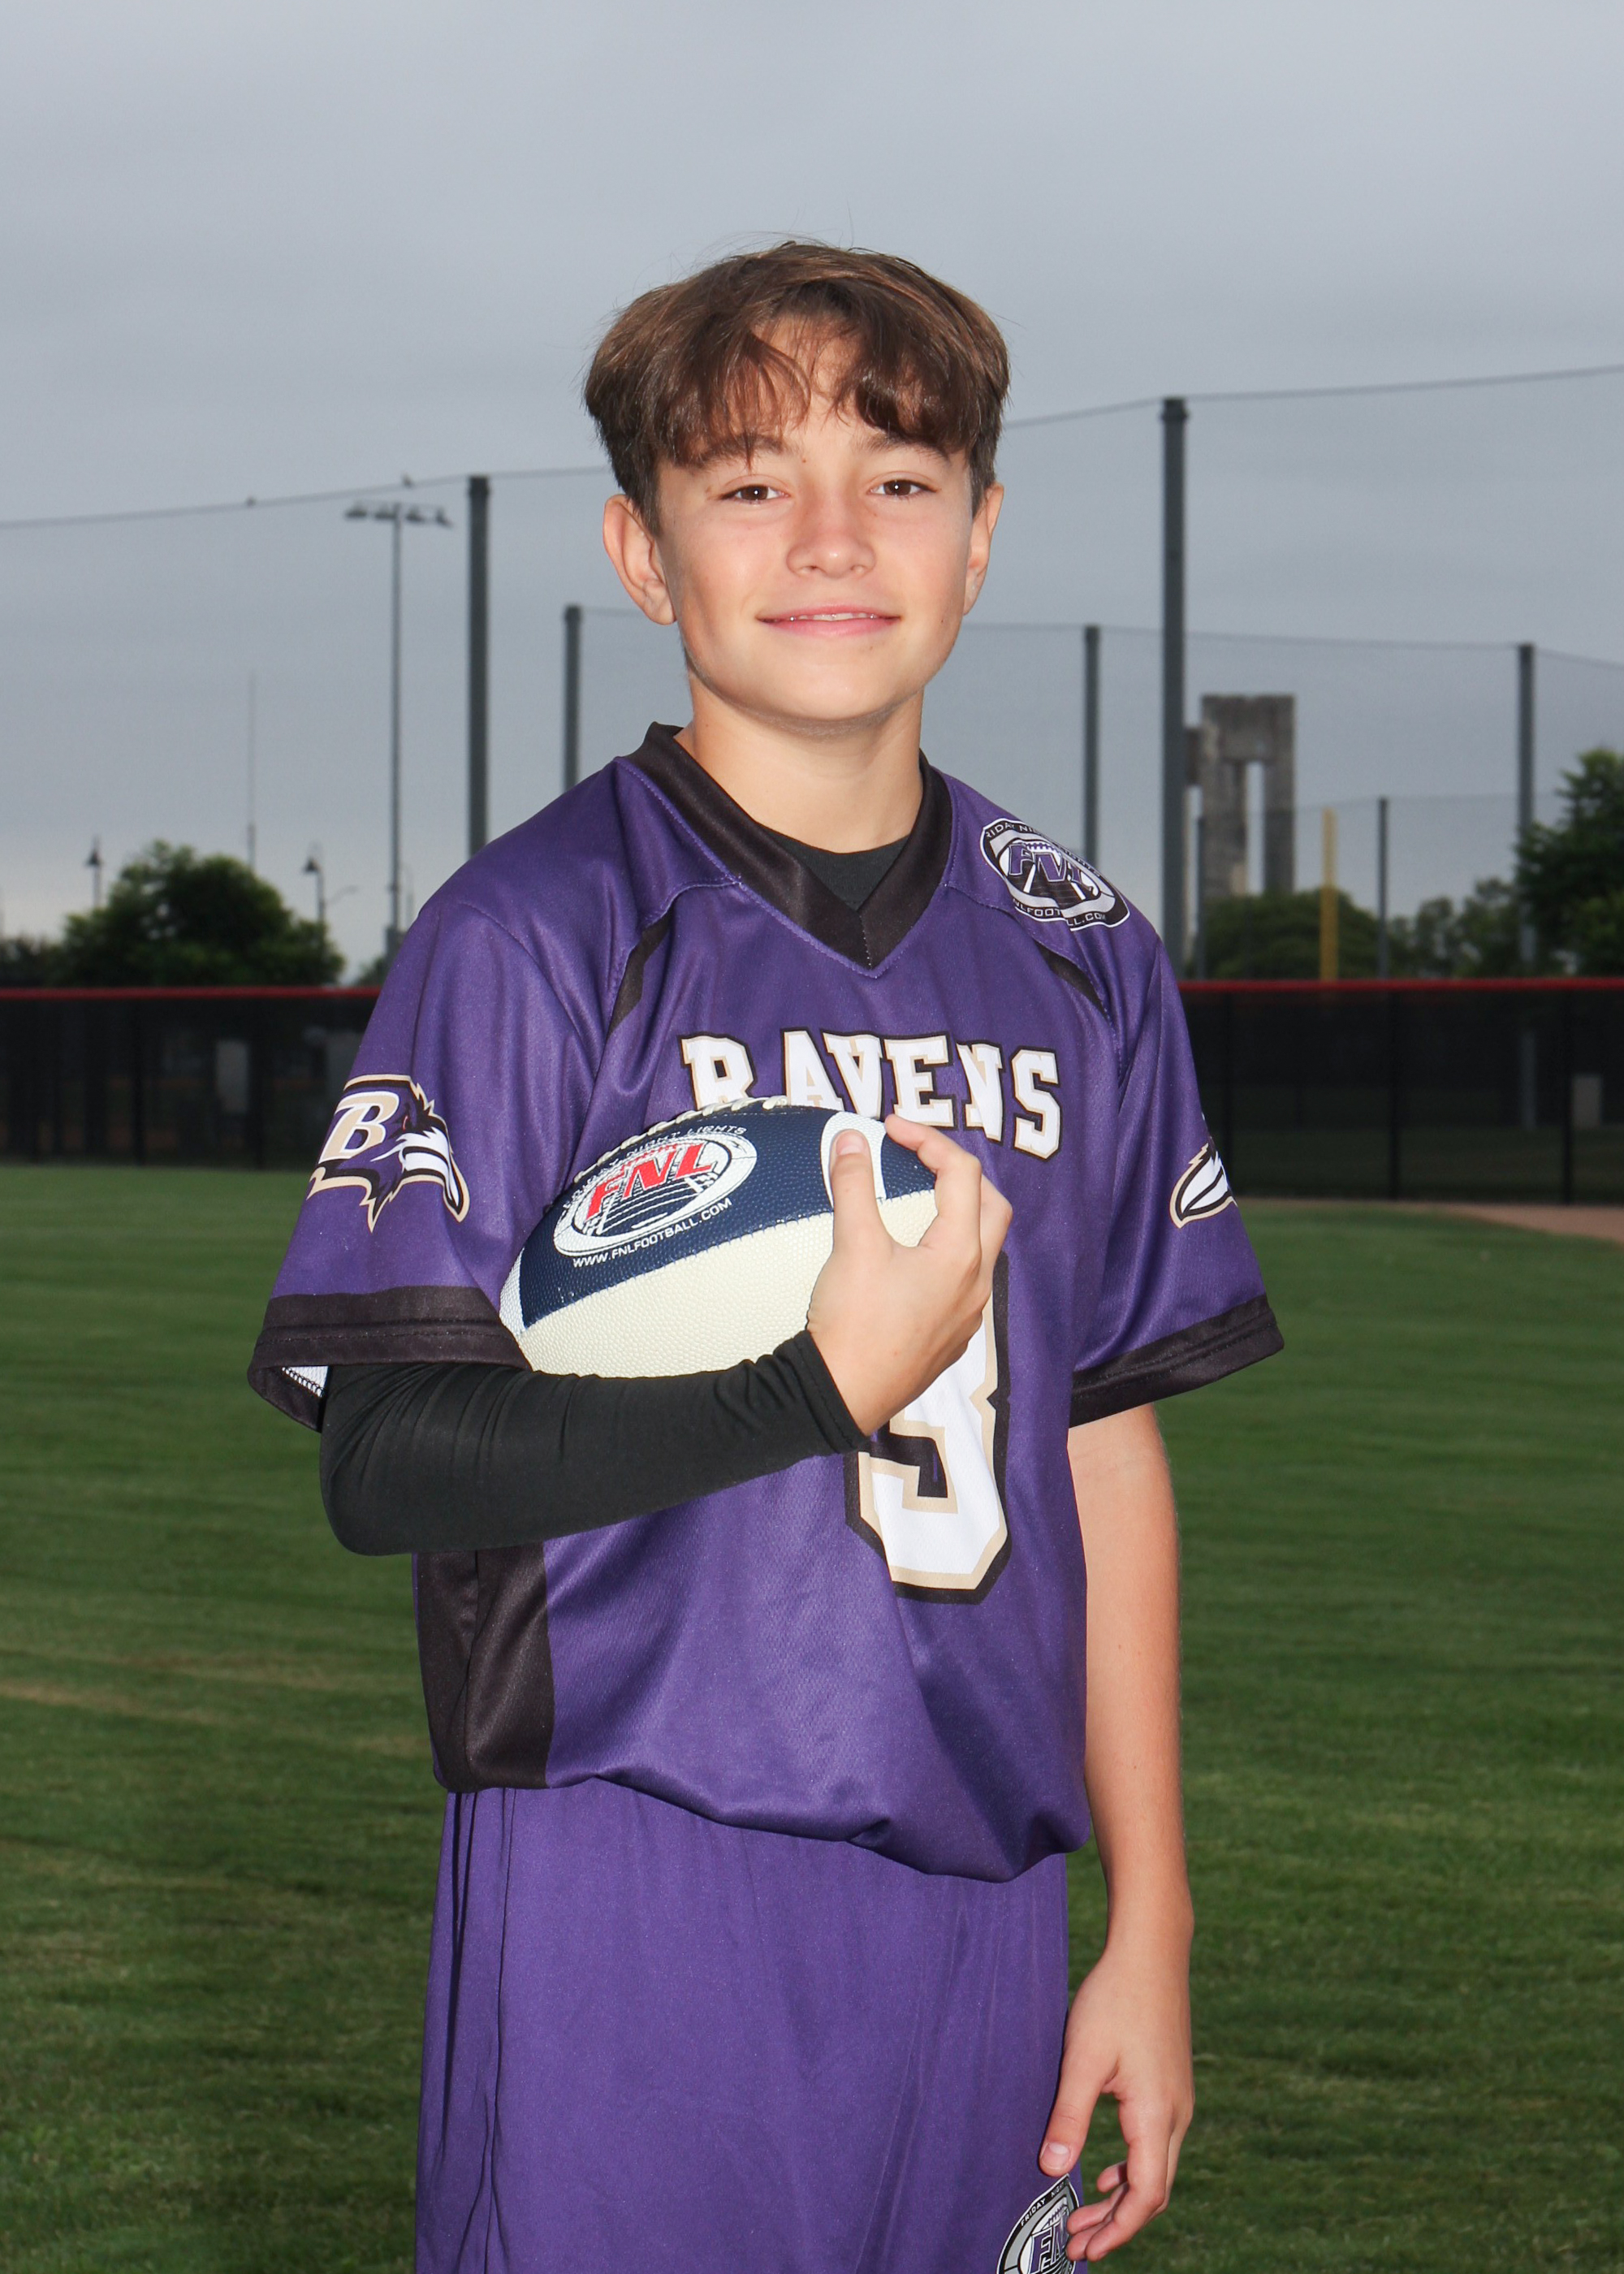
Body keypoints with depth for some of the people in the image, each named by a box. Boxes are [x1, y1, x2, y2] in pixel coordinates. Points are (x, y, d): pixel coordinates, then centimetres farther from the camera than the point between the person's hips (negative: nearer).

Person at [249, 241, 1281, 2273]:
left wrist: (1151, 1927, 10)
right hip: (635, 1929, -4)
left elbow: (1106, 1450, 13)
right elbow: (386, 1460, -11)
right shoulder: (533, 936, -6)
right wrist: (827, 1382, -18)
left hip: (979, 1913, 5)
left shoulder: (1078, 958, 10)